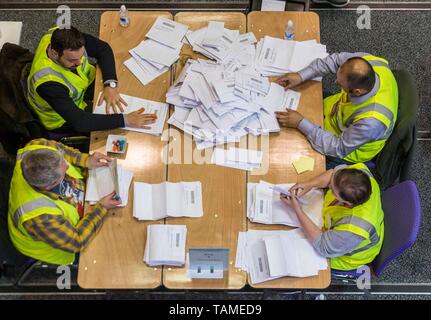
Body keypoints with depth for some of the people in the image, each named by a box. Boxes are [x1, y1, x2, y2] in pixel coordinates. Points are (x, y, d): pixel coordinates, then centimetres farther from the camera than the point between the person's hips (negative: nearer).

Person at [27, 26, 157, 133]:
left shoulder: (64, 37, -27)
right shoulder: (47, 82, -42)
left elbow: (103, 48, -15)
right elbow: (79, 122, -44)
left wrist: (111, 84, -30)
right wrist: (125, 120, -47)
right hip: (64, 121, -5)